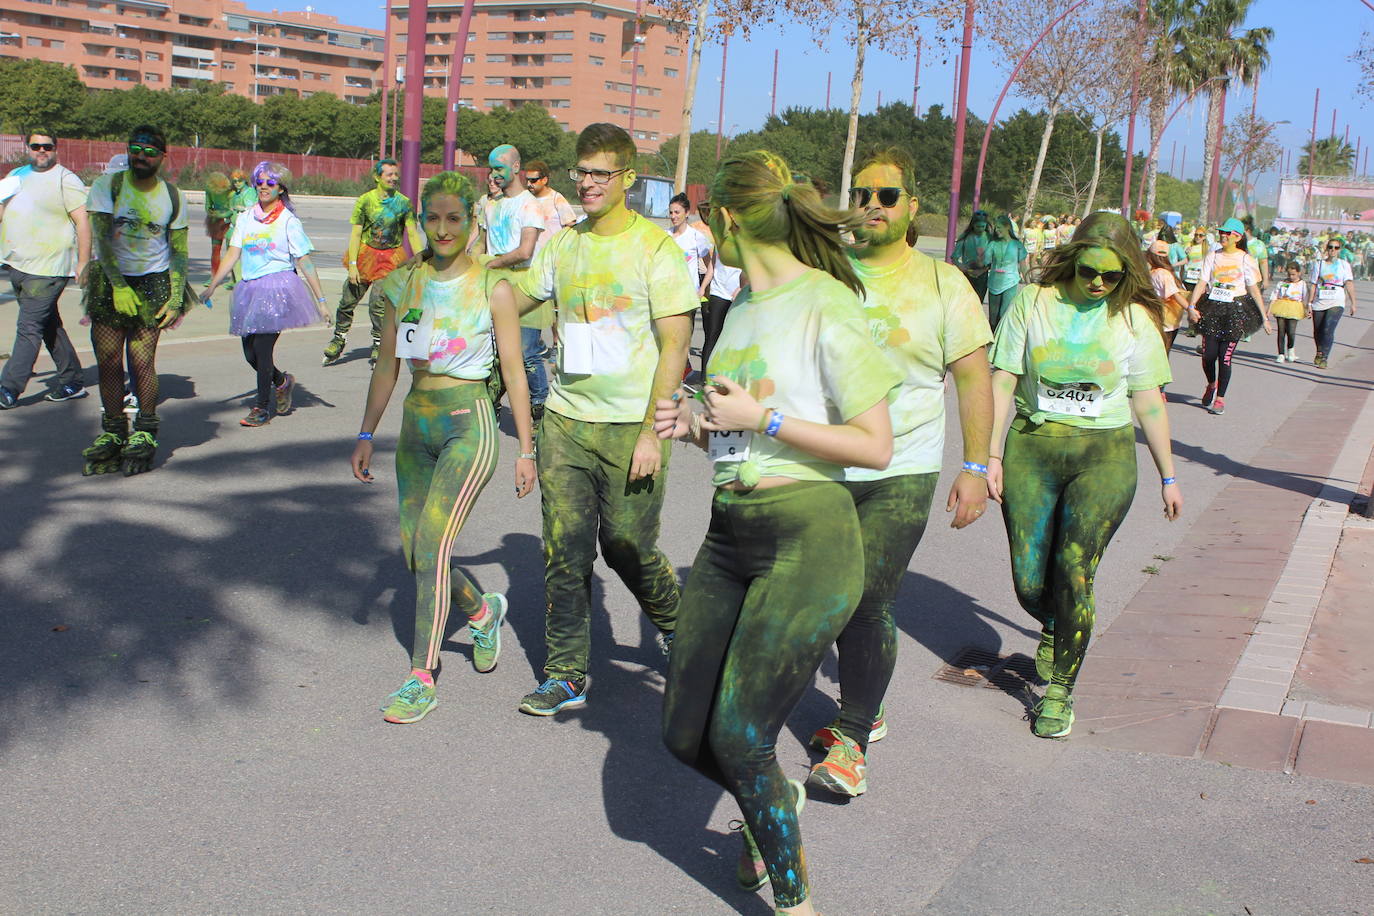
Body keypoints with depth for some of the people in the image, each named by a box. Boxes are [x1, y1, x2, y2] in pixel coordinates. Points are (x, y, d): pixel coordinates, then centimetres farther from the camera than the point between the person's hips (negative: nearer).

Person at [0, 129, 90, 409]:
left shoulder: (65, 179, -7)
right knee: (49, 326, 13)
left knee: (29, 328, -9)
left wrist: (83, 263, -18)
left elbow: (83, 221, -13)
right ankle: (72, 382, 21)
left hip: (47, 268, -8)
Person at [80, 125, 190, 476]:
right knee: (109, 361, -3)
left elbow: (179, 251, 5)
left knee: (142, 361, -7)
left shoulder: (171, 196, 3)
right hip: (110, 280, 0)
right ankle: (113, 433, 10)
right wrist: (119, 286, -18)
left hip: (153, 283, 0)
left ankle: (144, 434, 7)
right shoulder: (108, 186, -2)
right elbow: (102, 238, -9)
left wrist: (176, 299, -5)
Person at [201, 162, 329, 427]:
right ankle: (282, 381, 34)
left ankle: (262, 407, 4)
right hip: (249, 289, 5)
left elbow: (304, 263, -2)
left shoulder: (289, 221, -1)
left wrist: (321, 300, -5)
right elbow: (232, 256, 8)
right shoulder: (245, 219, 11)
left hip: (278, 288, -5)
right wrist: (211, 287, 1)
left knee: (262, 347, -10)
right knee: (250, 352, 4)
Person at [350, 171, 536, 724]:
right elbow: (387, 366, 13)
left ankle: (421, 677, -5)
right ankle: (482, 610, 37)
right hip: (417, 424, 5)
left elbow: (514, 373, -2)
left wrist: (526, 450, -3)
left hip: (468, 424, -5)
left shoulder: (492, 289, -5)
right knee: (416, 552, 7)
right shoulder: (402, 285, 6)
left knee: (431, 544, -15)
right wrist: (365, 436, 11)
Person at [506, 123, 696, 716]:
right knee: (564, 553, 4)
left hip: (630, 428, -4)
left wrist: (653, 431, -15)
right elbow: (511, 300, 23)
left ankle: (676, 623, 33)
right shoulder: (562, 245, 9)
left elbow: (674, 345, -10)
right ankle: (566, 677, 14)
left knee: (627, 548, 3)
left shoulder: (657, 248, -6)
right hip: (564, 421, 4)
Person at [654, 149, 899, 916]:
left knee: (738, 740, -8)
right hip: (730, 535, 8)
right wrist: (697, 426, 4)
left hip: (809, 540, -8)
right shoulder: (743, 310, 15)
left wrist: (761, 418, -14)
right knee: (685, 735, 7)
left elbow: (876, 447, -13)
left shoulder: (826, 306, -9)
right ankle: (774, 804, 38)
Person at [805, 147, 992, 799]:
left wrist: (975, 467, -6)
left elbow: (974, 379, 1)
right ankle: (864, 711, 34)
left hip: (901, 475, -3)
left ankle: (851, 739, 7)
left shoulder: (941, 284, 1)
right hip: (823, 469, 3)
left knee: (866, 603, -8)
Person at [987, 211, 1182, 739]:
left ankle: (1059, 689, 4)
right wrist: (990, 455, -4)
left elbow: (1148, 402, 7)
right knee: (1029, 582, 0)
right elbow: (1003, 380, 1)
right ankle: (1053, 628, 37)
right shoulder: (1033, 303, 0)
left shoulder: (1133, 318, 2)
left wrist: (1168, 476, 10)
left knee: (1074, 572, -12)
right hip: (1031, 449, 1)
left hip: (1104, 456, -1)